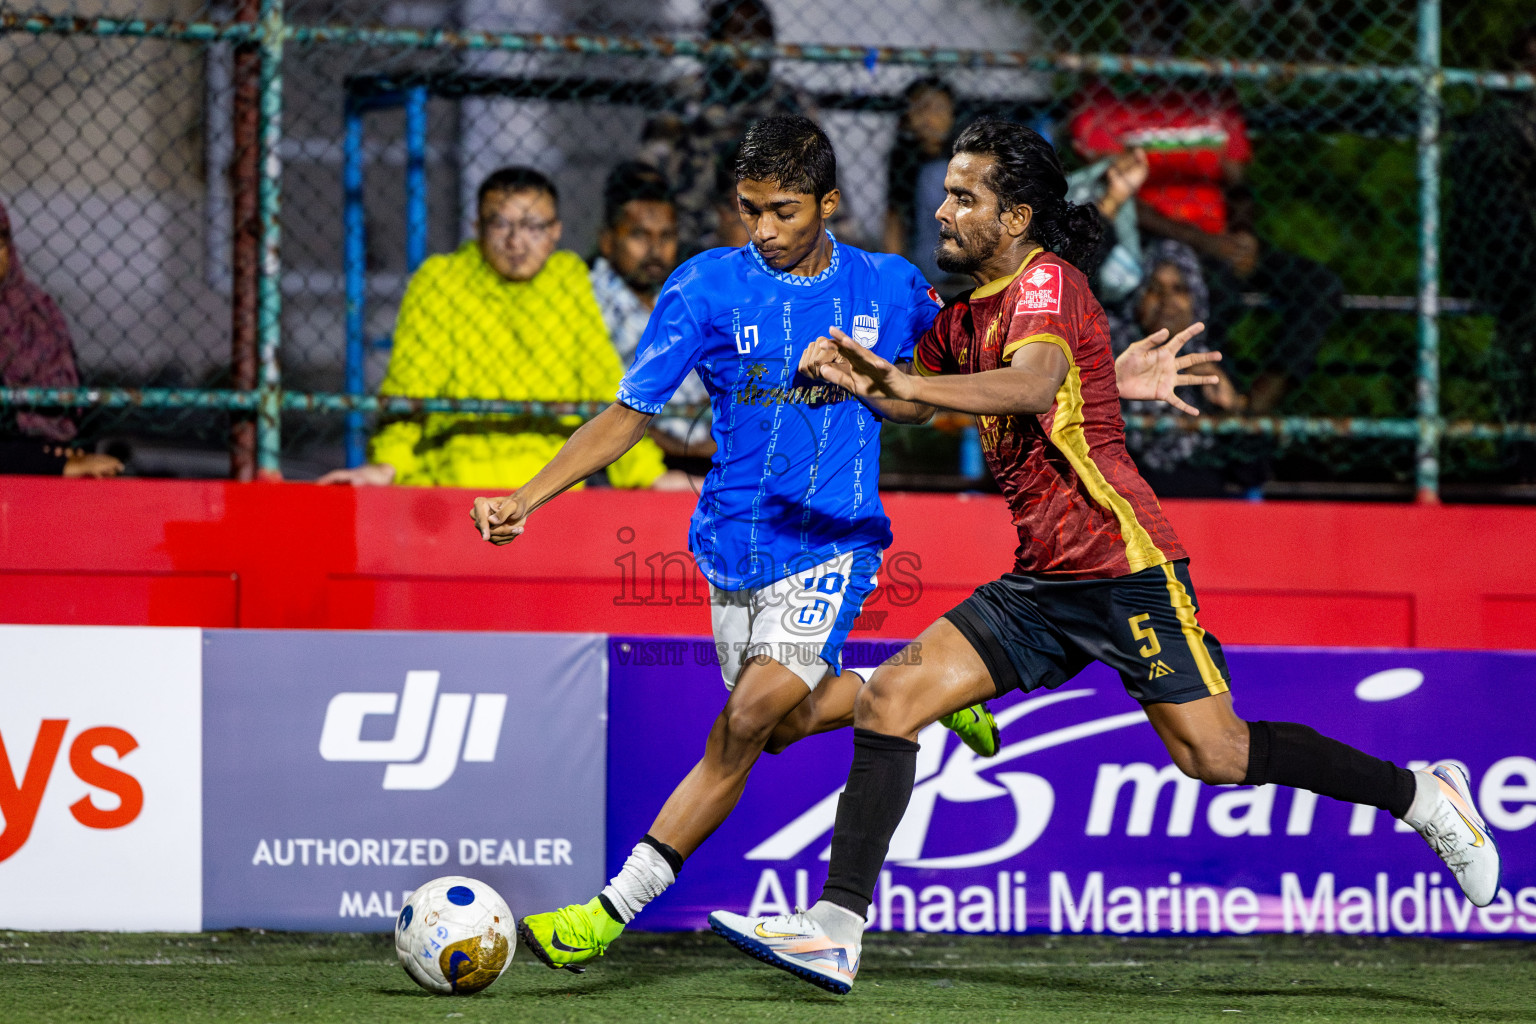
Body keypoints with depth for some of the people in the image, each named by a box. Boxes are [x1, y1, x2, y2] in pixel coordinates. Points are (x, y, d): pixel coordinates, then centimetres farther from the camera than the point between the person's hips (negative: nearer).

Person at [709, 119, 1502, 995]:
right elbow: (913, 401, 32)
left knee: (1214, 753, -7)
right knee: (891, 698, -5)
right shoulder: (968, 314, 16)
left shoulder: (1046, 281, -11)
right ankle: (837, 929, -7)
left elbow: (1034, 382, -31)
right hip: (1044, 583, 8)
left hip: (1121, 560, -8)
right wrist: (860, 377, 9)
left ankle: (1422, 795, 13)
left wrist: (911, 383, -42)